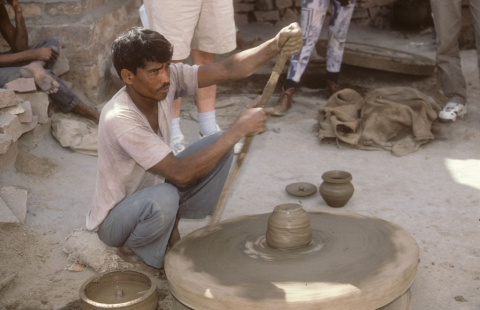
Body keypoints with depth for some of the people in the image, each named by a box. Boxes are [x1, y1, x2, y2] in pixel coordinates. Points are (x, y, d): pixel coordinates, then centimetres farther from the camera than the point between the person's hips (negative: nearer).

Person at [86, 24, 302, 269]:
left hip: (153, 192, 7)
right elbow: (180, 173, -37)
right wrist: (238, 130, -36)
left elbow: (227, 69, -21)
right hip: (114, 220, -7)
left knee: (220, 145, -9)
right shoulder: (119, 120, -34)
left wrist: (275, 45, -39)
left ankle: (172, 228, 2)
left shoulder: (167, 80, -15)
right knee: (163, 198, -41)